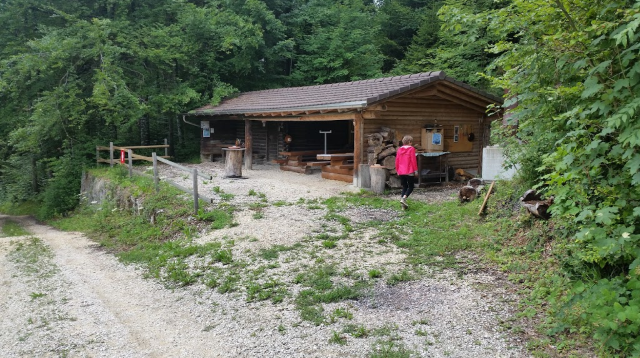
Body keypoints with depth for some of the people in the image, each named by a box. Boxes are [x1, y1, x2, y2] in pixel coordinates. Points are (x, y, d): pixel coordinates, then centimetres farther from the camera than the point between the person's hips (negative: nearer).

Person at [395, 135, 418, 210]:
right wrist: (415, 170, -2)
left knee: (404, 187, 13)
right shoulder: (411, 149, -7)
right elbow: (413, 160, -9)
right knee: (410, 187, 6)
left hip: (401, 172, 5)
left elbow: (397, 161, 11)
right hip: (409, 172, -5)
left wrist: (397, 170, 20)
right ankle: (404, 198, -20)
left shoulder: (399, 149, 8)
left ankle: (404, 205, 7)